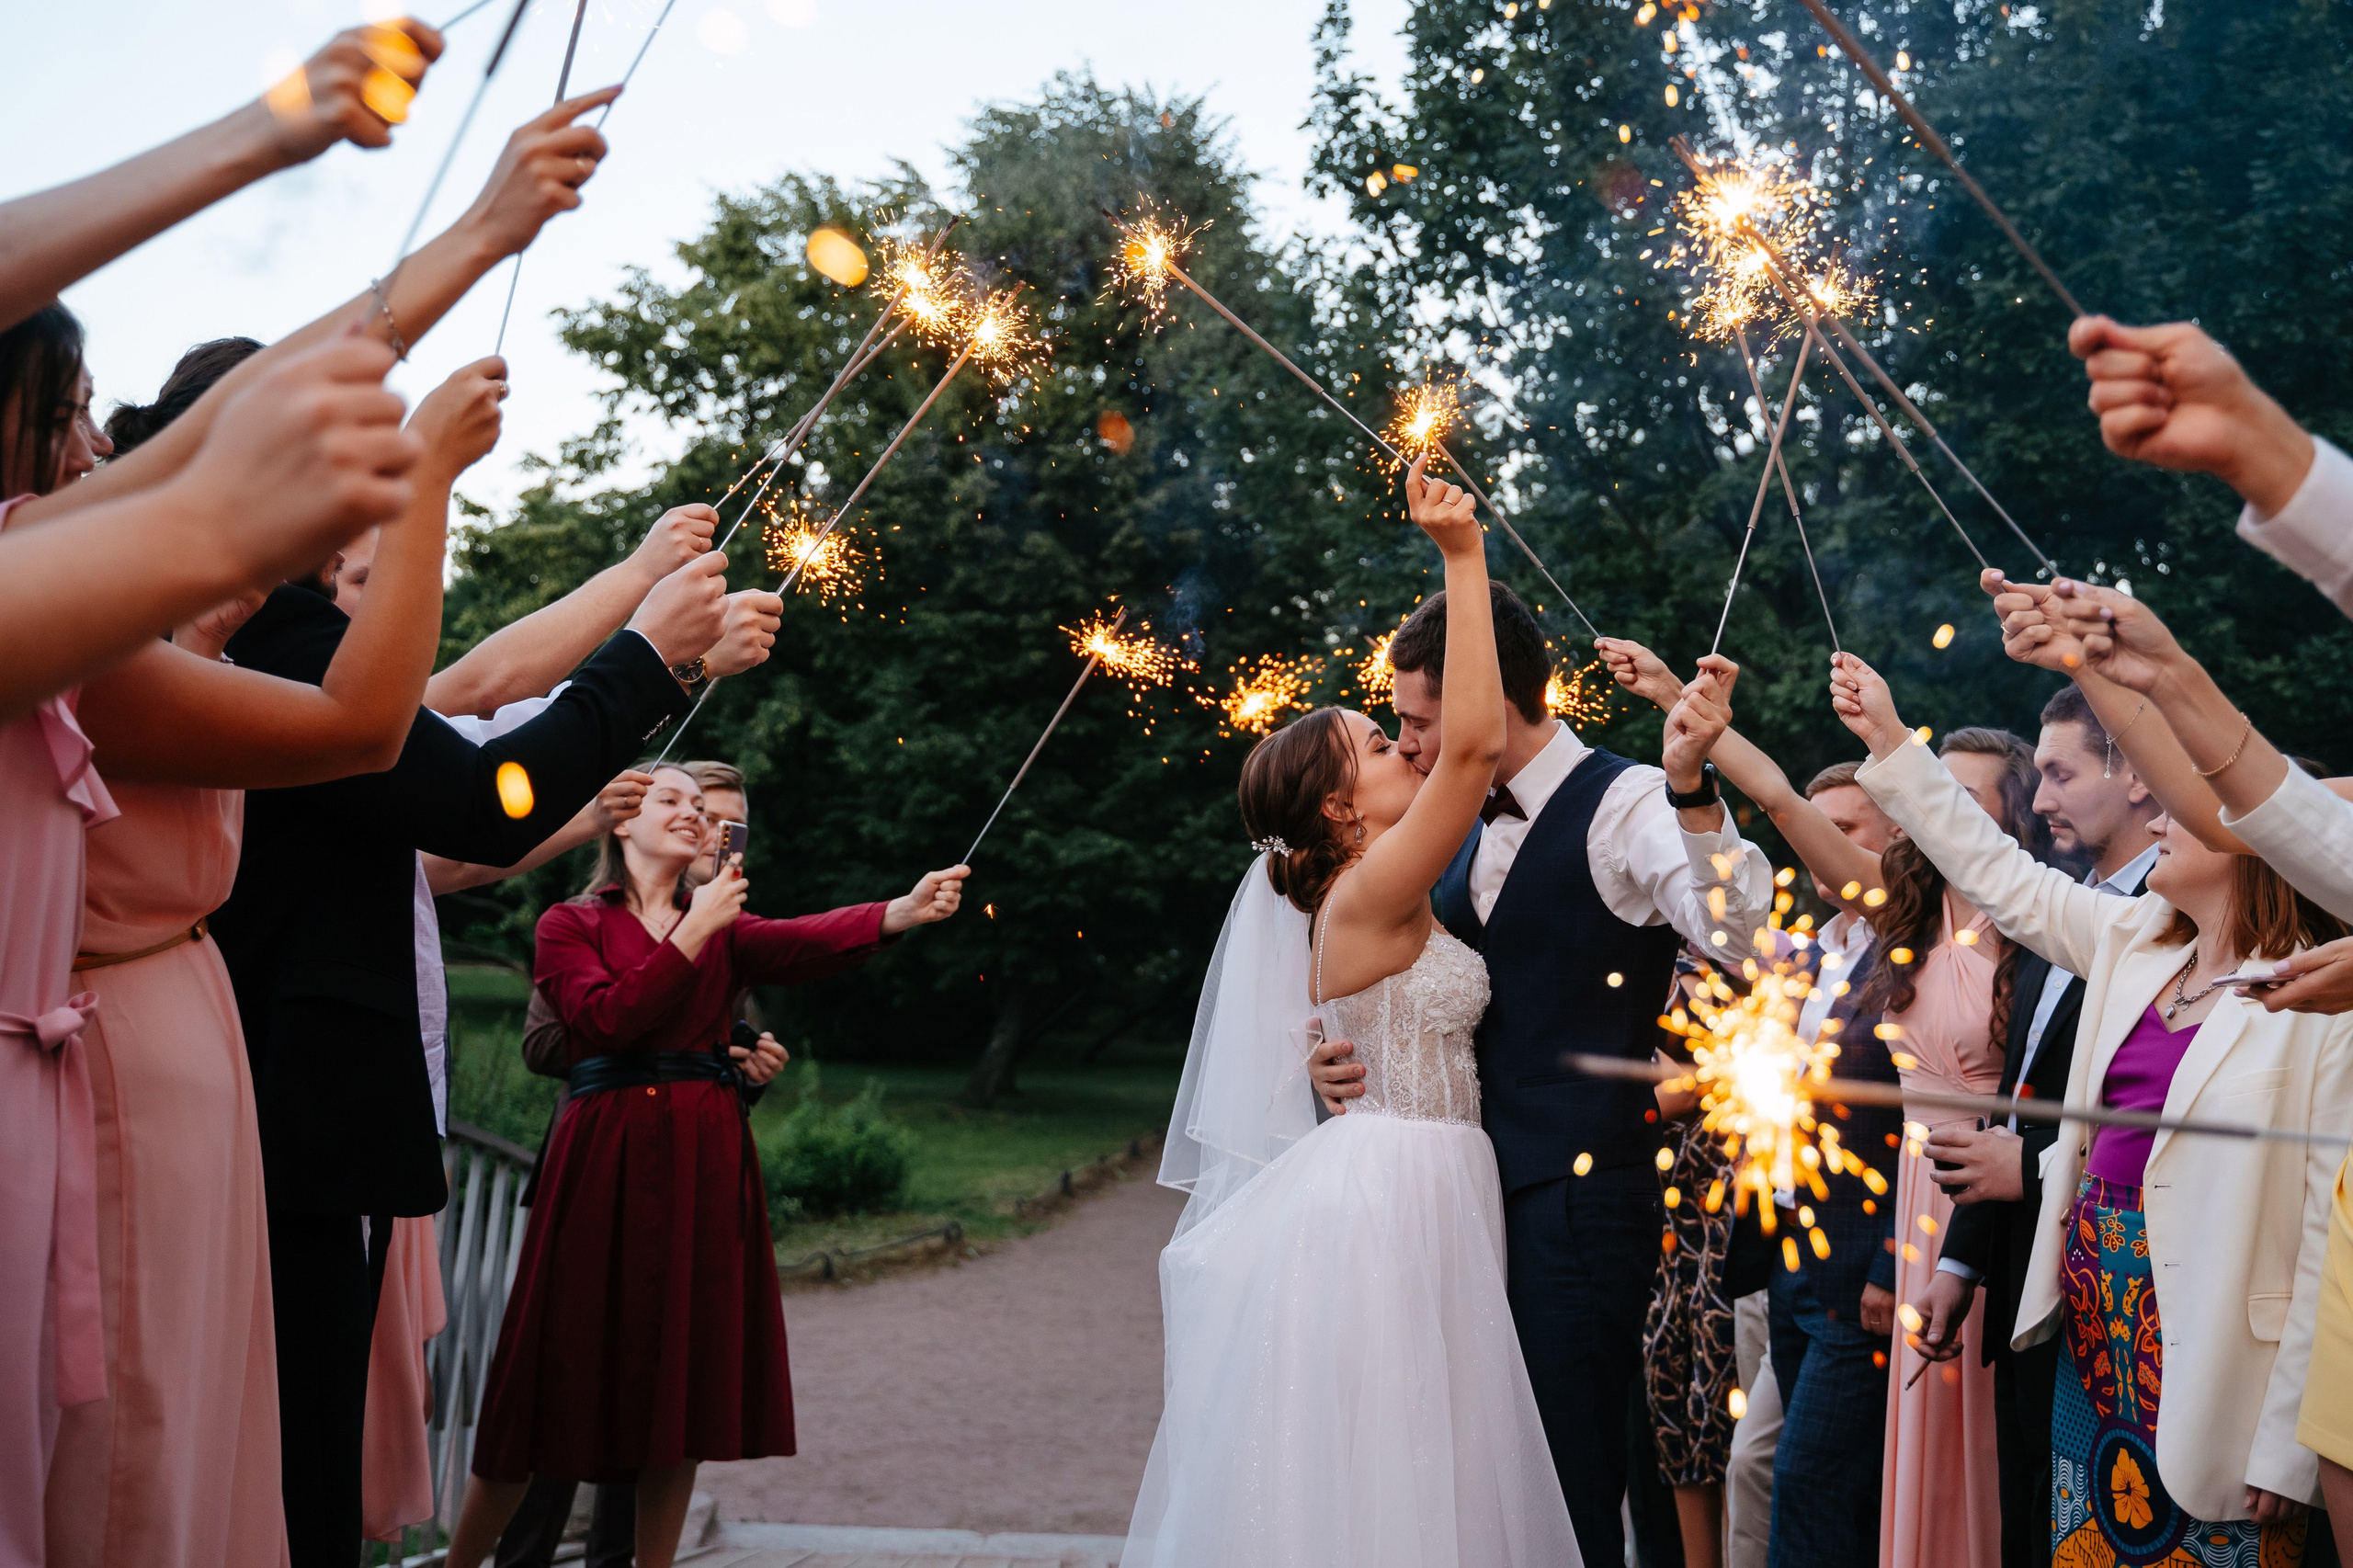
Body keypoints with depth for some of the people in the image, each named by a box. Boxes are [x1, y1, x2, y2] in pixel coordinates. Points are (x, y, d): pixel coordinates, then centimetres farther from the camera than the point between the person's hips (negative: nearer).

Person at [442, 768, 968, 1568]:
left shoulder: (722, 926, 14)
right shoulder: (571, 925, 6)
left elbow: (807, 941, -7)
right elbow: (608, 1016, -12)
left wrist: (907, 909, -25)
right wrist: (697, 929, -12)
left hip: (705, 1156, 3)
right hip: (605, 1155, -3)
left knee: (685, 1378, 4)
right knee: (561, 1372, -1)